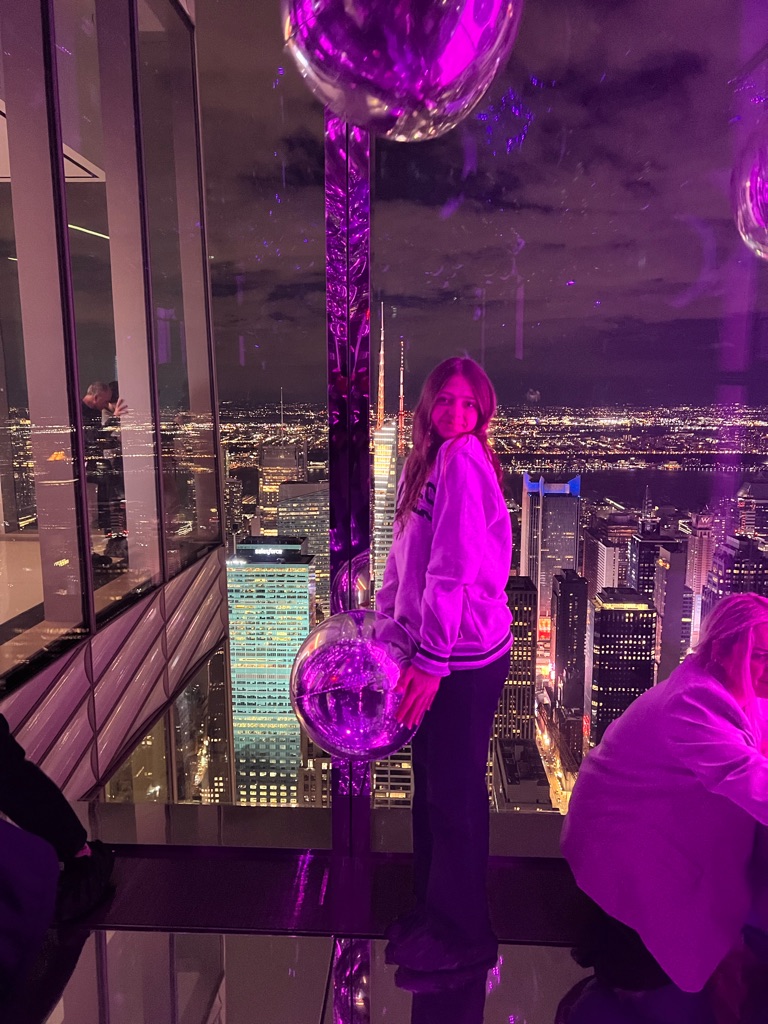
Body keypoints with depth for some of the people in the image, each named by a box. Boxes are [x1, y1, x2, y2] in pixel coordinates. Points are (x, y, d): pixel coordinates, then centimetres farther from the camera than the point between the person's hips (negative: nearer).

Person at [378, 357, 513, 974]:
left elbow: (454, 568, -22)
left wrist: (431, 660, -22)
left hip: (464, 656, -9)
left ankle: (462, 937, 28)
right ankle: (433, 911, 41)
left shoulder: (462, 458, -16)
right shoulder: (426, 461, 12)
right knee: (432, 785, 21)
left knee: (454, 793, 6)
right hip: (435, 650, 9)